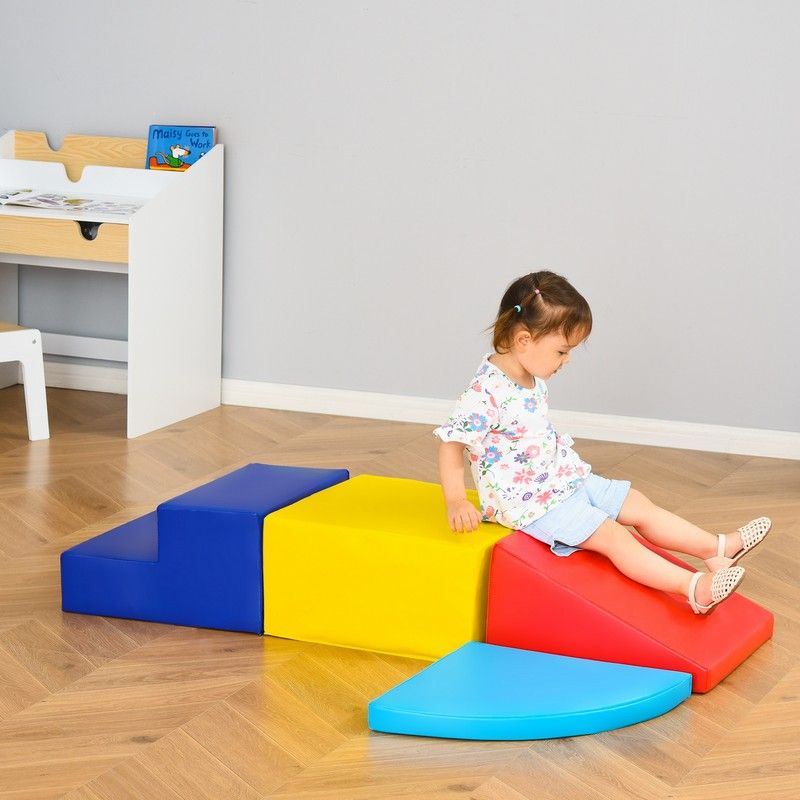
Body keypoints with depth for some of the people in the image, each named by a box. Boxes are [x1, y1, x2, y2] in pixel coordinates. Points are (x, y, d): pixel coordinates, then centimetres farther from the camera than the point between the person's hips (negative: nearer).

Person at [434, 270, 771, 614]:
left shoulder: (530, 377, 4)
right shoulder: (486, 393, -26)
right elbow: (451, 442, -22)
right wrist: (456, 502, -22)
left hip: (566, 478, 10)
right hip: (532, 502, -10)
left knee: (639, 506, 7)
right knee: (613, 535, -19)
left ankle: (718, 547, 11)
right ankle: (695, 588, -25)